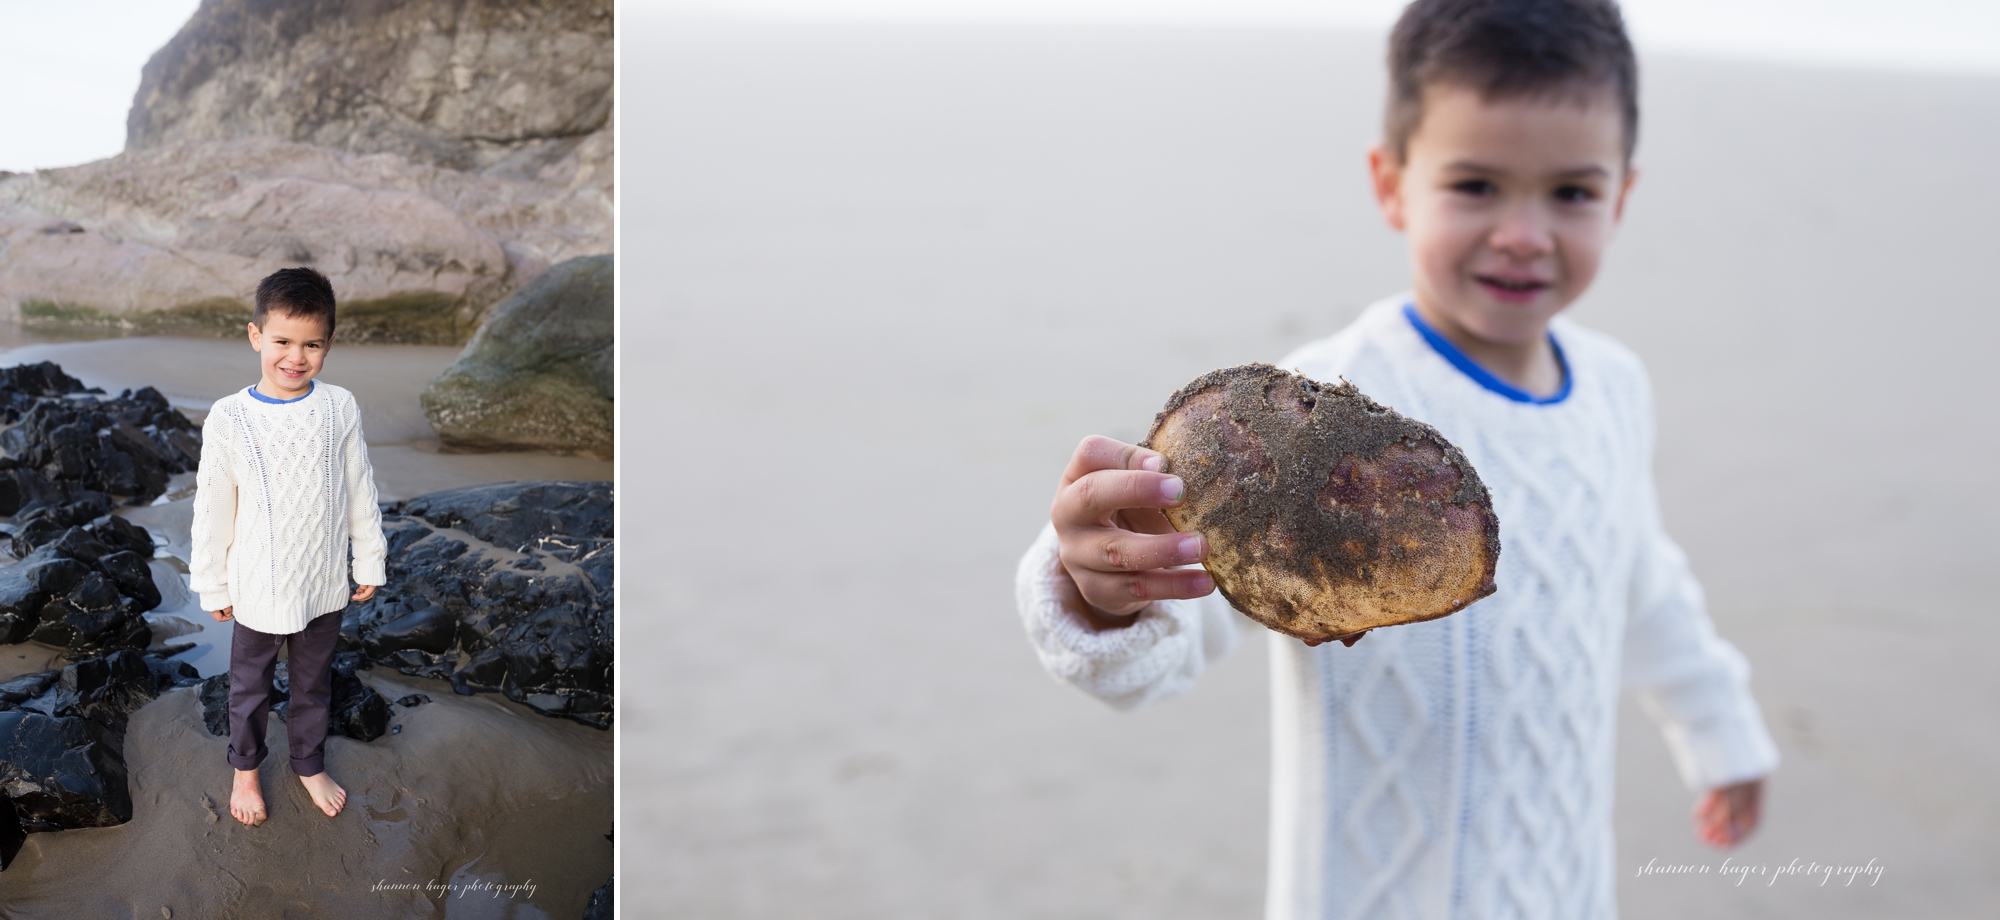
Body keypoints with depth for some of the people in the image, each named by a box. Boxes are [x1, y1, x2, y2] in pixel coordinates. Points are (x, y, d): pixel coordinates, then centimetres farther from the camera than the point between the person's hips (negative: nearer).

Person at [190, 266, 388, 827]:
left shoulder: (340, 408, -10)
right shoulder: (229, 418, -15)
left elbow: (360, 492, 1)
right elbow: (213, 509, -7)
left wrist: (370, 562, 6)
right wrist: (213, 585, -1)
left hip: (324, 585, 2)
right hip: (258, 590, -2)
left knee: (314, 684, 21)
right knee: (250, 686, 19)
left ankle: (310, 764, 45)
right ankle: (245, 768, 44)